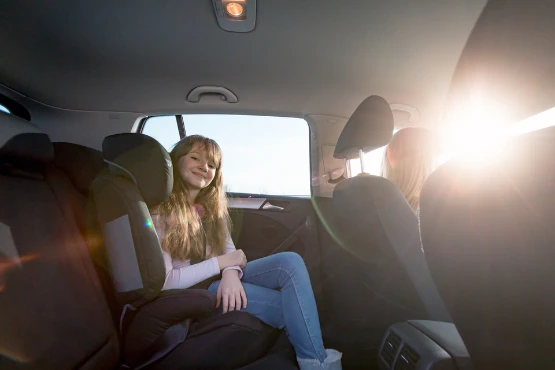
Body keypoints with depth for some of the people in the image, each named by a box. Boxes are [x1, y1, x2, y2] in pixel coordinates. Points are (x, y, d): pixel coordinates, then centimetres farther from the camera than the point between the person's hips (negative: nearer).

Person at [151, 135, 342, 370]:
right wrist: (222, 263, -17)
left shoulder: (211, 206, 10)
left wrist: (230, 272, -22)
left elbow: (229, 250, 3)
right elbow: (164, 281, -19)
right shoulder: (157, 212, -13)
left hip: (219, 279, 7)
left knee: (290, 262, -19)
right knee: (290, 305, -21)